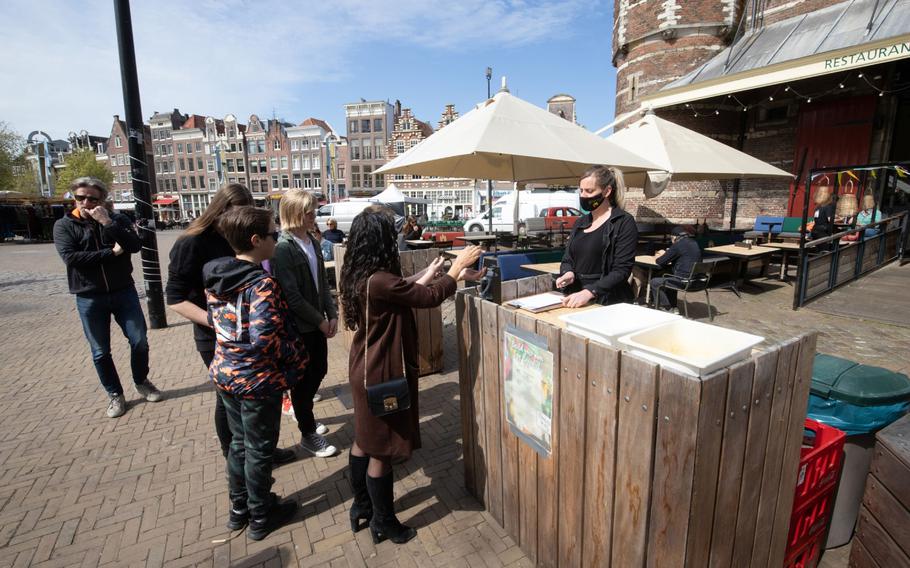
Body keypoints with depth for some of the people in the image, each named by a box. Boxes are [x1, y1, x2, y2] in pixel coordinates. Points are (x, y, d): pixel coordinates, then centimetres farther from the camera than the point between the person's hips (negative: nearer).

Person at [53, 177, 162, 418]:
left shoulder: (117, 219, 2)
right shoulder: (64, 225, 0)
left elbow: (135, 245, -14)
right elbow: (70, 257, -15)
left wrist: (107, 222, -21)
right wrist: (112, 253, -15)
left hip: (124, 292, 0)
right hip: (89, 298, 0)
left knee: (139, 341, 4)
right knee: (100, 352, 9)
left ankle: (141, 382, 28)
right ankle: (115, 394, 26)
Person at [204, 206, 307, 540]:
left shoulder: (215, 277, 0)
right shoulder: (262, 284, -25)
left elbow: (213, 319, 9)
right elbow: (264, 338, -30)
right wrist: (294, 360, -15)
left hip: (225, 374, 8)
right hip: (258, 380, -7)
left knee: (239, 443, 24)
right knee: (260, 450, 12)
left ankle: (239, 509, 43)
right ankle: (261, 518, 33)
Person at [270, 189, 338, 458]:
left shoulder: (312, 242, 6)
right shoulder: (283, 247, -18)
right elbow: (291, 295, -21)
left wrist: (332, 314, 0)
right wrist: (320, 321, -14)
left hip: (317, 322, 7)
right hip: (297, 326, -7)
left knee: (319, 370, 19)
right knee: (303, 379, 7)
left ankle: (303, 412, 46)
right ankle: (308, 434, 26)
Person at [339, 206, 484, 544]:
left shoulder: (359, 275, 0)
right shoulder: (378, 281, -29)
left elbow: (402, 293, 10)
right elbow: (430, 298, -23)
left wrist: (426, 276, 13)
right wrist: (459, 265, -11)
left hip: (365, 368, 10)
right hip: (382, 373, -10)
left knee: (365, 440, 23)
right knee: (382, 449, 9)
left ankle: (361, 507, 43)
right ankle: (384, 523, 31)